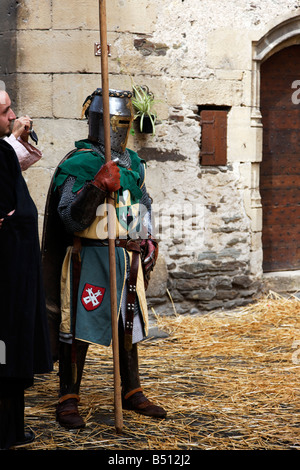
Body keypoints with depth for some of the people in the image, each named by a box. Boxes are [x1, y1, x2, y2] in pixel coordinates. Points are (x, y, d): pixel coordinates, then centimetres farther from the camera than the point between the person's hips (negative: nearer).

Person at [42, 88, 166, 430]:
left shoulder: (132, 162, 13)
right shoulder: (78, 163, -11)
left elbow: (144, 206, 27)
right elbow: (71, 219, -20)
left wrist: (148, 242, 16)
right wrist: (98, 187, -30)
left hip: (129, 257, 7)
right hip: (90, 257, -7)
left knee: (129, 323, 14)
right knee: (79, 326, -3)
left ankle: (131, 392, 27)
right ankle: (68, 400, 6)